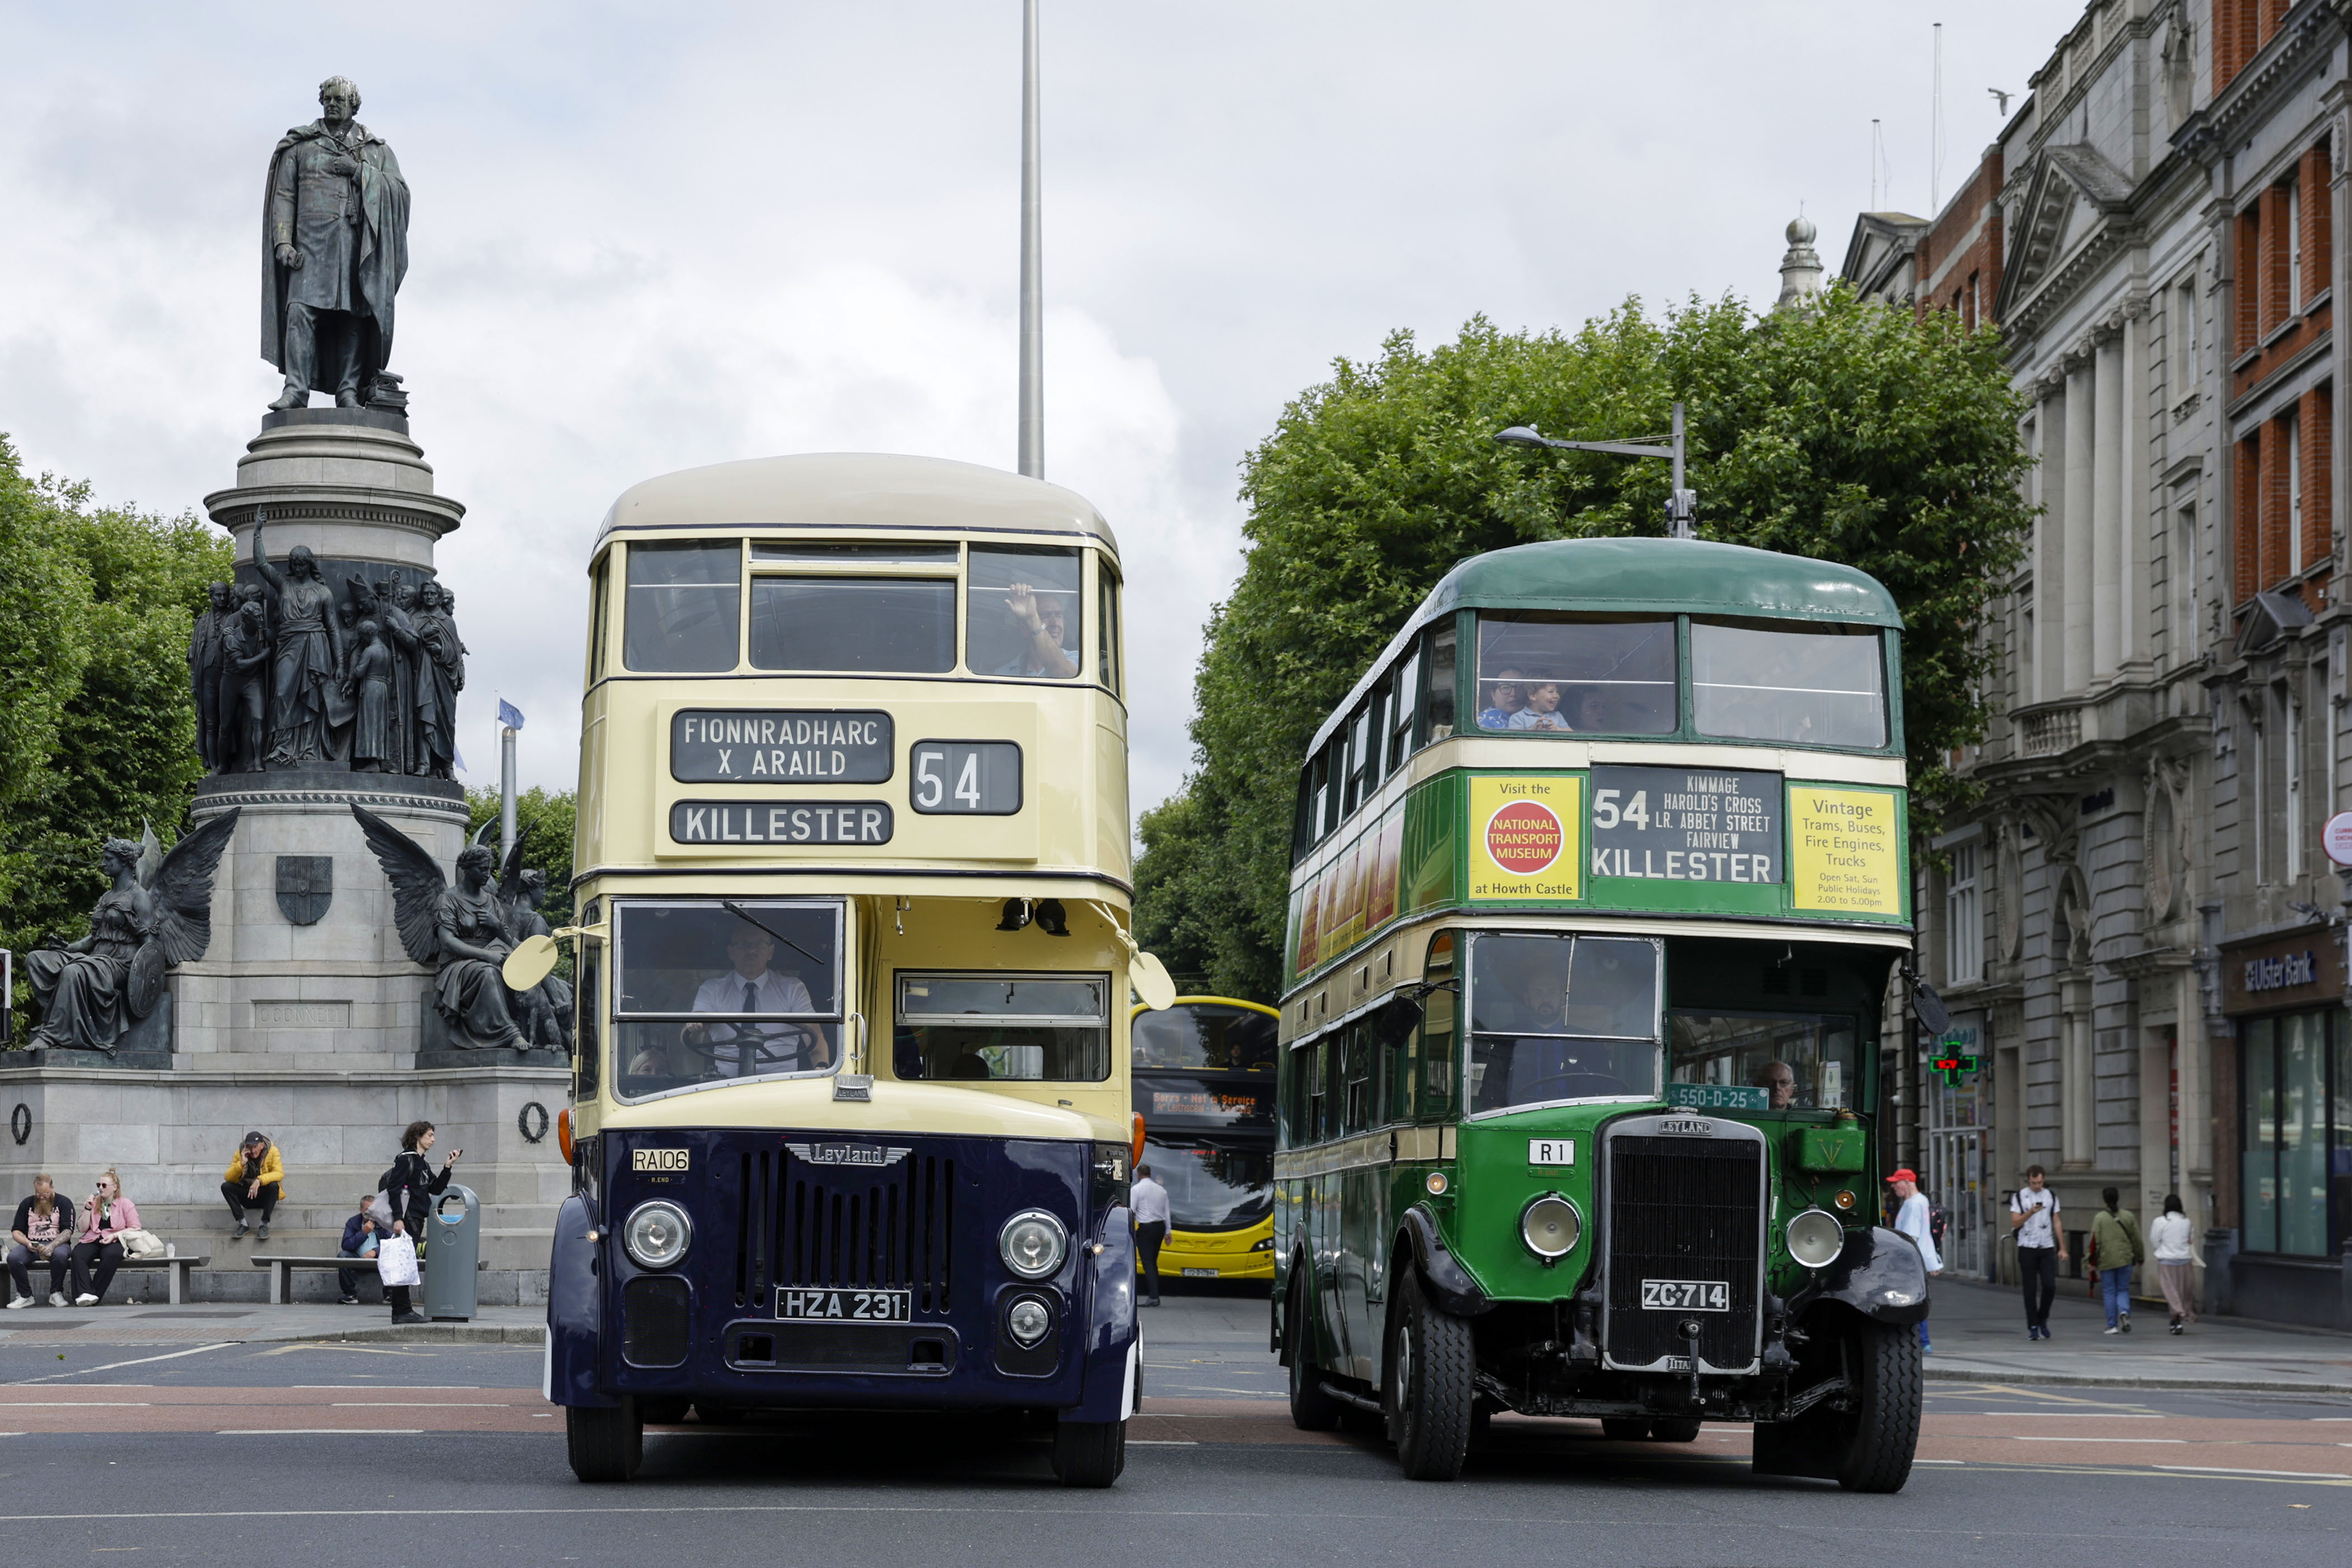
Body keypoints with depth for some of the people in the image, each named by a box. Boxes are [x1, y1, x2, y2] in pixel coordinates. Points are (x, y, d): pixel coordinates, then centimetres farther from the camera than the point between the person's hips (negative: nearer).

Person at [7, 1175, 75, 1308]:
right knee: (13, 1257, -30)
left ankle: (56, 1294, -18)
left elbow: (68, 1232, -7)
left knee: (60, 1255, -39)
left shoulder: (64, 1203, 4)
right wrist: (27, 1243, -13)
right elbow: (16, 1231, 10)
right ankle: (25, 1296, -15)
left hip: (56, 1243, -2)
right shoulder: (27, 1204, 13)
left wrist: (52, 1246, -25)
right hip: (31, 1246, 2)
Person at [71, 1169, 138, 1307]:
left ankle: (94, 1295, -33)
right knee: (78, 1255, -32)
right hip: (91, 1241, 3)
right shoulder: (93, 1202, 18)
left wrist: (114, 1236, -11)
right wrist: (88, 1209, -1)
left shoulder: (126, 1204, 9)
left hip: (114, 1242, -3)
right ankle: (84, 1294, -45)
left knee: (111, 1255, -39)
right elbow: (83, 1228, 12)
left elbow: (135, 1228, 2)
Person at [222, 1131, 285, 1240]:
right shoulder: (239, 1154, -6)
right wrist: (241, 1164, -28)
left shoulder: (272, 1152, -11)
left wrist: (259, 1180, -40)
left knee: (273, 1185, -34)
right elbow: (228, 1178, -13)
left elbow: (279, 1174, -25)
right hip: (247, 1196, 2)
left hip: (265, 1196, -2)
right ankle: (242, 1223, -20)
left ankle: (265, 1224, -26)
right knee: (225, 1187, -22)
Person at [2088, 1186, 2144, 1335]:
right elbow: (2137, 1239, 7)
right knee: (2123, 1290, 11)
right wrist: (2139, 1257, 19)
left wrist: (2093, 1261, 0)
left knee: (2109, 1292, 5)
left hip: (2106, 1260, -2)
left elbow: (2096, 1241, -7)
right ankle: (2124, 1312, -18)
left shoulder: (2099, 1218, -4)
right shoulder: (2129, 1216, 4)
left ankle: (2112, 1325, 4)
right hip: (2125, 1259, 2)